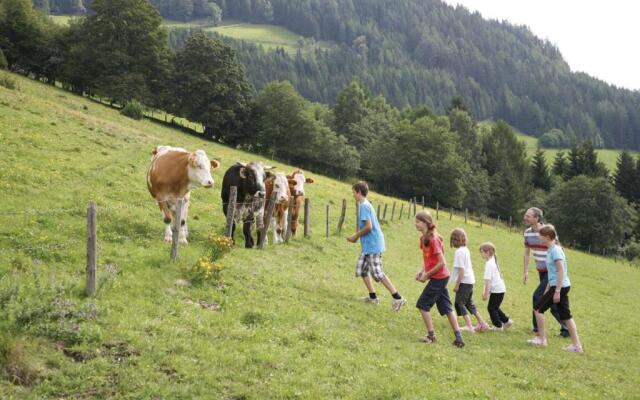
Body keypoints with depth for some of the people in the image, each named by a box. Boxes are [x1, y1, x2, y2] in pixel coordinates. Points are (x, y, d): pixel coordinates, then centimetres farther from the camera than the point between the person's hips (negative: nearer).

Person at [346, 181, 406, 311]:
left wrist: (356, 236, -10)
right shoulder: (365, 205, 15)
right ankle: (372, 296, 18)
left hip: (373, 245, -10)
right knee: (361, 268, 14)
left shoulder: (364, 206, -16)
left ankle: (398, 298, -7)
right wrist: (357, 235, 11)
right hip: (369, 245, 10)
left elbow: (368, 226, -22)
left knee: (377, 273, -8)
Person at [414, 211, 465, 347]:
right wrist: (421, 270, 1)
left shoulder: (433, 239, -20)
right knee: (446, 307, 10)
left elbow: (441, 263, -20)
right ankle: (458, 337, 12)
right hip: (442, 277, 9)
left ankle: (431, 335, 4)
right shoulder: (423, 238, 7)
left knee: (423, 304, -3)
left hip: (438, 277, -9)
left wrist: (427, 275, -15)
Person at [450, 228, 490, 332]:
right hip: (470, 280, 9)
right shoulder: (466, 250, 11)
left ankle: (469, 326, -10)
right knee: (469, 303, 19)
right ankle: (482, 323, 23)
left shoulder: (459, 252, -17)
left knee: (459, 303, -4)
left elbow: (461, 270, -20)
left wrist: (457, 284, -16)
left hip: (464, 281, -9)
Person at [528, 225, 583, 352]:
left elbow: (561, 271, -20)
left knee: (538, 308, -1)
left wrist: (557, 291, -21)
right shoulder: (551, 250, 14)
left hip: (559, 286, -9)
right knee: (565, 315, 8)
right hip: (563, 286, 9)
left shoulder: (555, 250, -15)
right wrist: (547, 290, 23)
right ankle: (576, 345, 7)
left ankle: (541, 339, 6)